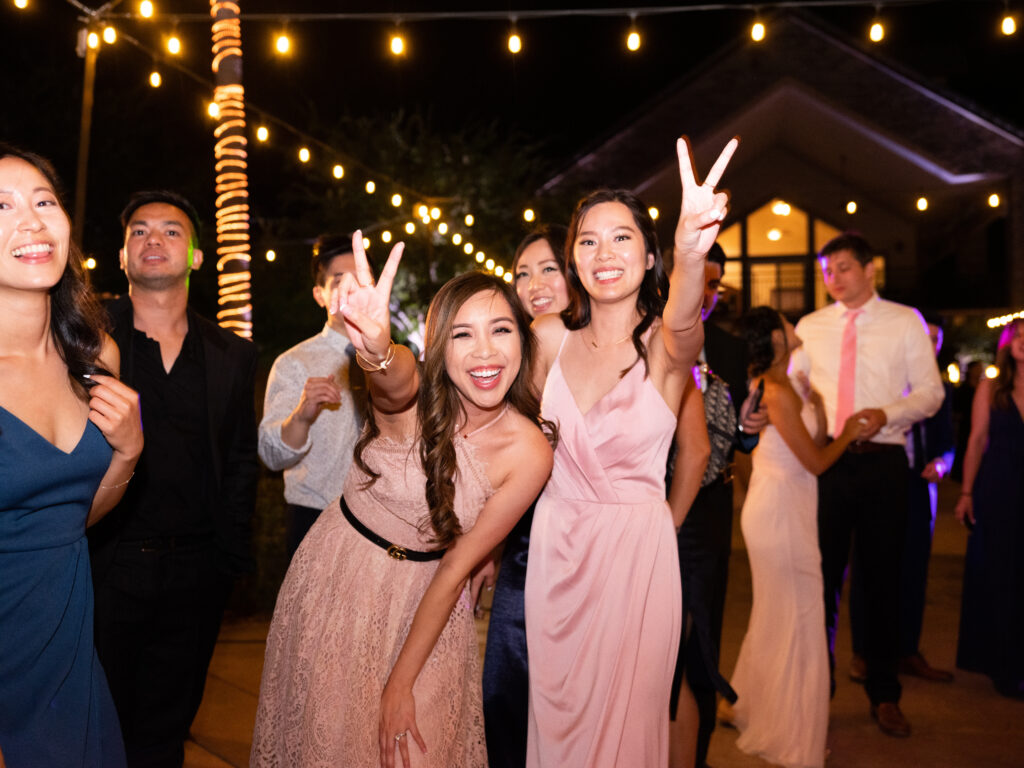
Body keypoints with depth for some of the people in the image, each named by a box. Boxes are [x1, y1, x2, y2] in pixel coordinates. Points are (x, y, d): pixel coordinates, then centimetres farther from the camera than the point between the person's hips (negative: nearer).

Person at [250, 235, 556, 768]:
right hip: (337, 575, 0)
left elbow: (455, 570, -14)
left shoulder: (529, 451, -20)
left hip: (423, 600, 0)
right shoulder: (411, 398, -22)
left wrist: (402, 683, -11)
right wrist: (377, 350, -72)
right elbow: (396, 381, -49)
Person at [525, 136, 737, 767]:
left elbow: (681, 324, -36)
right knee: (557, 713, 16)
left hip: (637, 550, -3)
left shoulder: (665, 342, -12)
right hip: (555, 548, 3)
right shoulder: (550, 336, -1)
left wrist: (692, 253, -56)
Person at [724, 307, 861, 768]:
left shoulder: (782, 387, 11)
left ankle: (755, 710, 37)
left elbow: (813, 447, 12)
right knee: (795, 620, 1)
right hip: (781, 510, -10)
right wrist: (847, 433, 0)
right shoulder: (778, 393, -19)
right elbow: (816, 462, -15)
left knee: (774, 616, 21)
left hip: (775, 509, 10)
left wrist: (816, 406, 3)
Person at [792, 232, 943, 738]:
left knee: (881, 579, 7)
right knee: (822, 576, 6)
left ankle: (884, 695, 23)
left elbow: (931, 392, 0)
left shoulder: (905, 322, 4)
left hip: (882, 463, -1)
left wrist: (886, 414, -17)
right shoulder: (810, 327, 10)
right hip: (824, 462, 1)